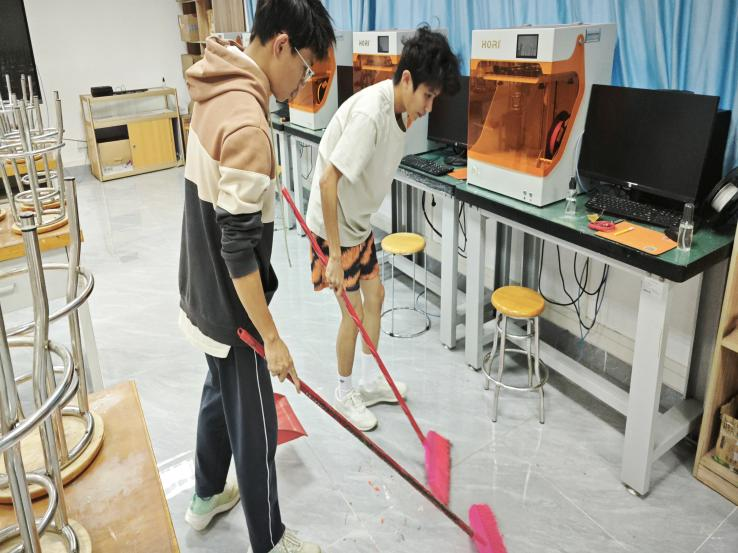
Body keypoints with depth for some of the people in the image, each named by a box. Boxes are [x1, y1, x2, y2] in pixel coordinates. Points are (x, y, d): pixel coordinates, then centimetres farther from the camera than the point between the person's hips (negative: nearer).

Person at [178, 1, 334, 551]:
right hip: (230, 306, -10)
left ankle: (207, 497, 49)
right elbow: (238, 249, -28)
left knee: (221, 392, 27)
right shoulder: (247, 124, -29)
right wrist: (271, 339, -22)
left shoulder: (217, 92, 1)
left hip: (205, 292, 10)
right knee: (254, 425, 8)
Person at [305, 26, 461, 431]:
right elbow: (328, 182, -33)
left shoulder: (398, 109, -3)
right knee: (353, 312, 2)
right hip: (335, 226, -9)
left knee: (374, 296, 16)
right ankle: (344, 393, 25)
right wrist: (335, 255, -30)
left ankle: (371, 382, 34)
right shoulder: (369, 115, -31)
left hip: (359, 222, 9)